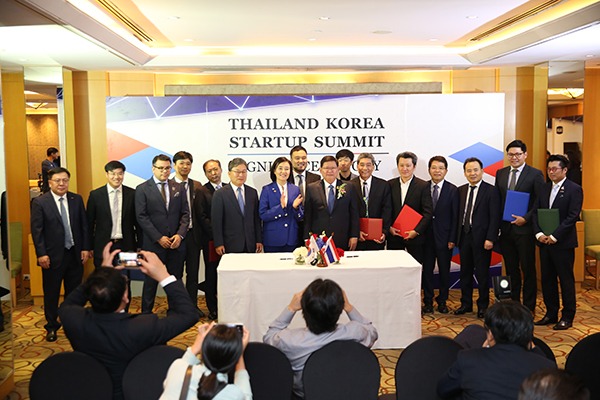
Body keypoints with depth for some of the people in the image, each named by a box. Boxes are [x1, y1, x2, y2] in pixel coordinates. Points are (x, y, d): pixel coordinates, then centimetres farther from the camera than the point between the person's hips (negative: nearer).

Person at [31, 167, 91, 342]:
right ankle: (51, 327, 23)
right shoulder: (39, 202, -5)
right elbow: (36, 230, -7)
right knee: (51, 293, 9)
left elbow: (84, 225, 6)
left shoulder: (77, 199, 4)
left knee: (74, 292, 11)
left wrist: (85, 248, 1)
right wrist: (41, 254, -12)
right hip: (53, 255, -3)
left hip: (75, 254, 3)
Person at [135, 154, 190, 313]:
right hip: (153, 244, -3)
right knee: (151, 282, 5)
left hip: (176, 243, 3)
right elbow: (141, 217, -7)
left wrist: (180, 235, -7)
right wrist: (159, 238, -12)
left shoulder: (179, 188, 9)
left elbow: (185, 214, 8)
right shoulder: (142, 189, -1)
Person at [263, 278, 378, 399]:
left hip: (301, 394, 0)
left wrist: (290, 308, -13)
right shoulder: (355, 332, -35)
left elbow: (268, 336, -8)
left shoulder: (287, 339, -35)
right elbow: (372, 332, -8)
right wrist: (349, 307, -13)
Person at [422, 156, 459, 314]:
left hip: (444, 236, -1)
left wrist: (452, 239, -7)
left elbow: (455, 216, -2)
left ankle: (442, 301, 22)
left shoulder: (452, 190, -1)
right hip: (426, 236, 1)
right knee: (427, 269, 6)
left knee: (444, 270, 8)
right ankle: (428, 301, 18)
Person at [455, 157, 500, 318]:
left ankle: (483, 305, 18)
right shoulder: (461, 190, 10)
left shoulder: (491, 191, -5)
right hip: (464, 236, 5)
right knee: (465, 272, 12)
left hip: (481, 237, -5)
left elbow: (494, 217, -10)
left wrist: (490, 239, -16)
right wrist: (455, 236, 3)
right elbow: (458, 214, 9)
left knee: (482, 273, 5)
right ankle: (466, 304, 24)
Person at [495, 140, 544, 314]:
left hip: (524, 229, -5)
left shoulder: (535, 174, -5)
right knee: (511, 269, 13)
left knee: (528, 269, 5)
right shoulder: (500, 173, 10)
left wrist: (526, 218, -18)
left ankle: (529, 306, 16)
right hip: (505, 228, 5)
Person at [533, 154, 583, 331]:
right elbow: (536, 212, 9)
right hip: (544, 241, 6)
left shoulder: (574, 189, -6)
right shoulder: (544, 189, 12)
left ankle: (567, 317, 13)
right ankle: (551, 314, 22)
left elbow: (572, 217, -13)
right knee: (547, 279, 10)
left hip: (563, 243, -6)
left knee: (566, 280, 3)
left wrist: (554, 236, -17)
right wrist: (539, 234, -6)